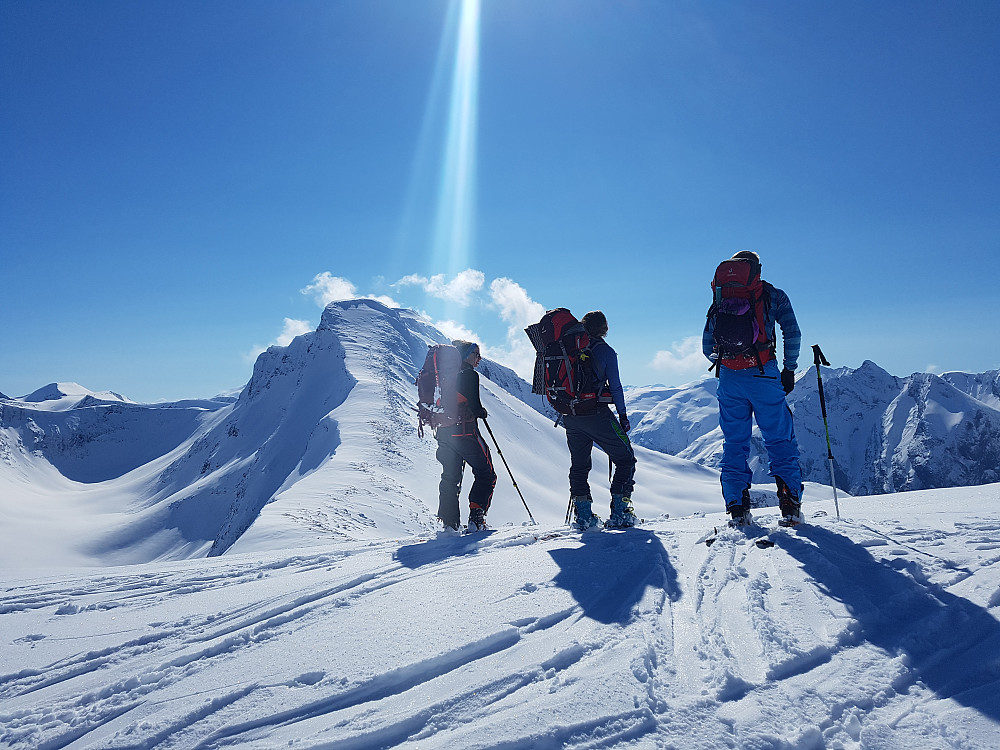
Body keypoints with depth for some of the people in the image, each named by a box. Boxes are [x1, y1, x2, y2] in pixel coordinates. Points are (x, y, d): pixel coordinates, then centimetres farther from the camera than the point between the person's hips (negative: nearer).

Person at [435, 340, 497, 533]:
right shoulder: (470, 375, -7)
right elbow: (474, 405, -15)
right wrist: (482, 413, 5)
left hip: (444, 432, 7)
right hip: (465, 431, -7)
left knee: (450, 477, 14)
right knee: (486, 474, 4)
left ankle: (450, 522, 8)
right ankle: (476, 518, -5)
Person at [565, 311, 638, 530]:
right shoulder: (605, 351, -4)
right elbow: (615, 387, -4)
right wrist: (622, 415, 5)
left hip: (570, 417, 5)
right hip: (596, 414, -5)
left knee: (579, 464, 17)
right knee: (625, 458, 7)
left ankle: (583, 515, 12)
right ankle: (619, 513, 1)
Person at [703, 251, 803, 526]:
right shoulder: (773, 296, 8)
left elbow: (707, 345, 14)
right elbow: (792, 334, -3)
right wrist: (789, 369, 5)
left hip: (729, 378, 3)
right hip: (764, 374, -2)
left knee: (734, 442, 8)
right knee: (780, 439, 5)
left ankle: (737, 508, 5)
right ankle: (790, 505, 1)